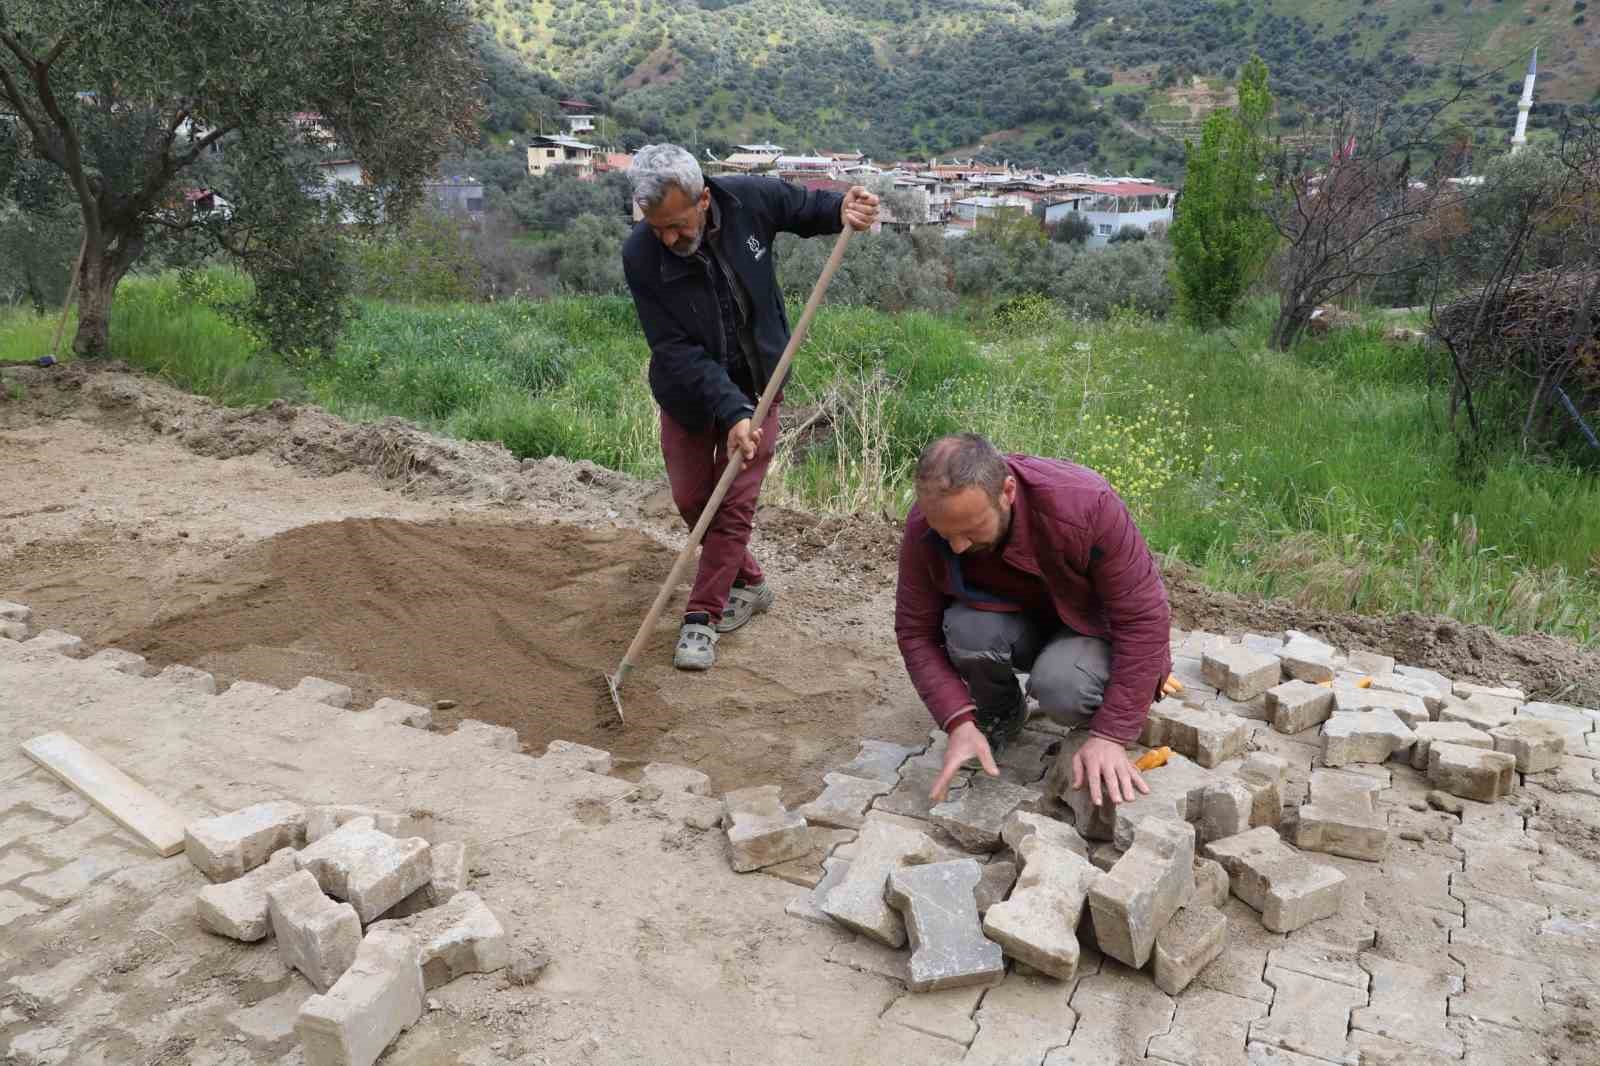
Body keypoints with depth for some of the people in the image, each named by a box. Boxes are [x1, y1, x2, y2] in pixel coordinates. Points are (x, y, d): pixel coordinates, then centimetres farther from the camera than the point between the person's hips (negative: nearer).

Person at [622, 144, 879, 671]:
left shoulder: (749, 199, -21)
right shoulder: (640, 255, -24)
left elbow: (806, 206, 2)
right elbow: (677, 351, -25)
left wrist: (842, 210, -21)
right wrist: (730, 411, -34)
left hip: (754, 385, 0)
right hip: (688, 394, 1)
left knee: (734, 504, -3)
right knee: (691, 499, 8)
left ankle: (702, 617, 7)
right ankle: (750, 583, 31)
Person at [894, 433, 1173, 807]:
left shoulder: (1085, 505, -35)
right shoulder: (924, 528, -25)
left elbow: (1144, 620, -29)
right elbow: (916, 632, -15)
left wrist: (1110, 735, -32)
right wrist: (960, 722, -29)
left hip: (1089, 624, -2)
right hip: (1012, 621, 3)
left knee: (1060, 689, -35)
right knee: (967, 629, -32)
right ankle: (1000, 714, 2)